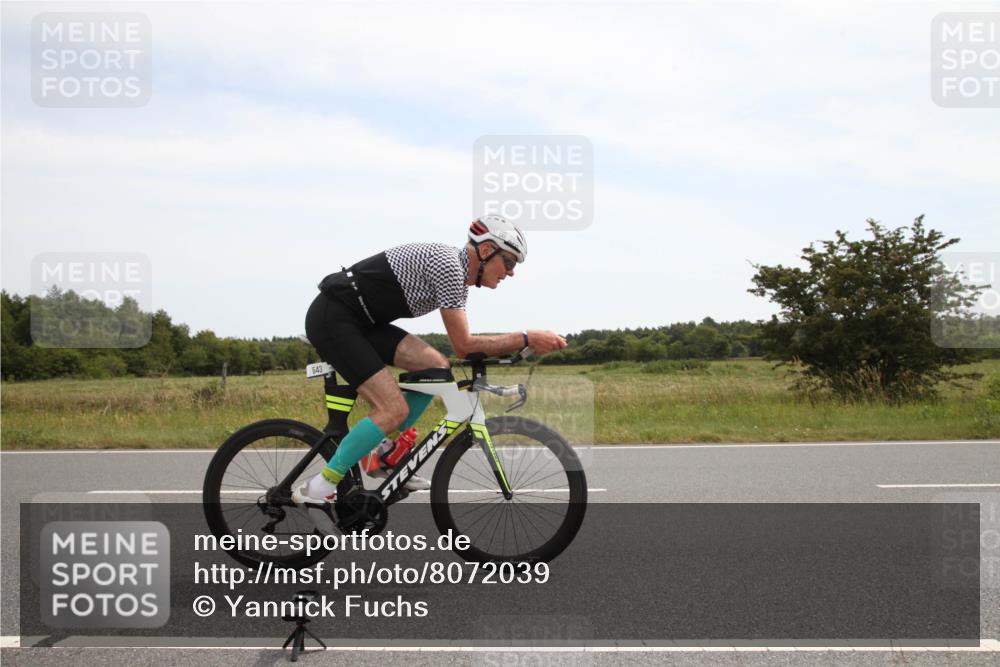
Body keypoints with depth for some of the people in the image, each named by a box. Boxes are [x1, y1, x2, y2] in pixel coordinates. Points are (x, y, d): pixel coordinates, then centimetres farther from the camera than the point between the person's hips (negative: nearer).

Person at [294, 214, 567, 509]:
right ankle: (319, 487, -7)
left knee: (436, 368, 1)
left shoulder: (459, 274, 11)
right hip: (332, 319, -10)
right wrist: (527, 338, -18)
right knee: (395, 410, -15)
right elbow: (463, 346, -18)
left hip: (360, 320, 10)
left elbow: (463, 343, 17)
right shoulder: (448, 266, -18)